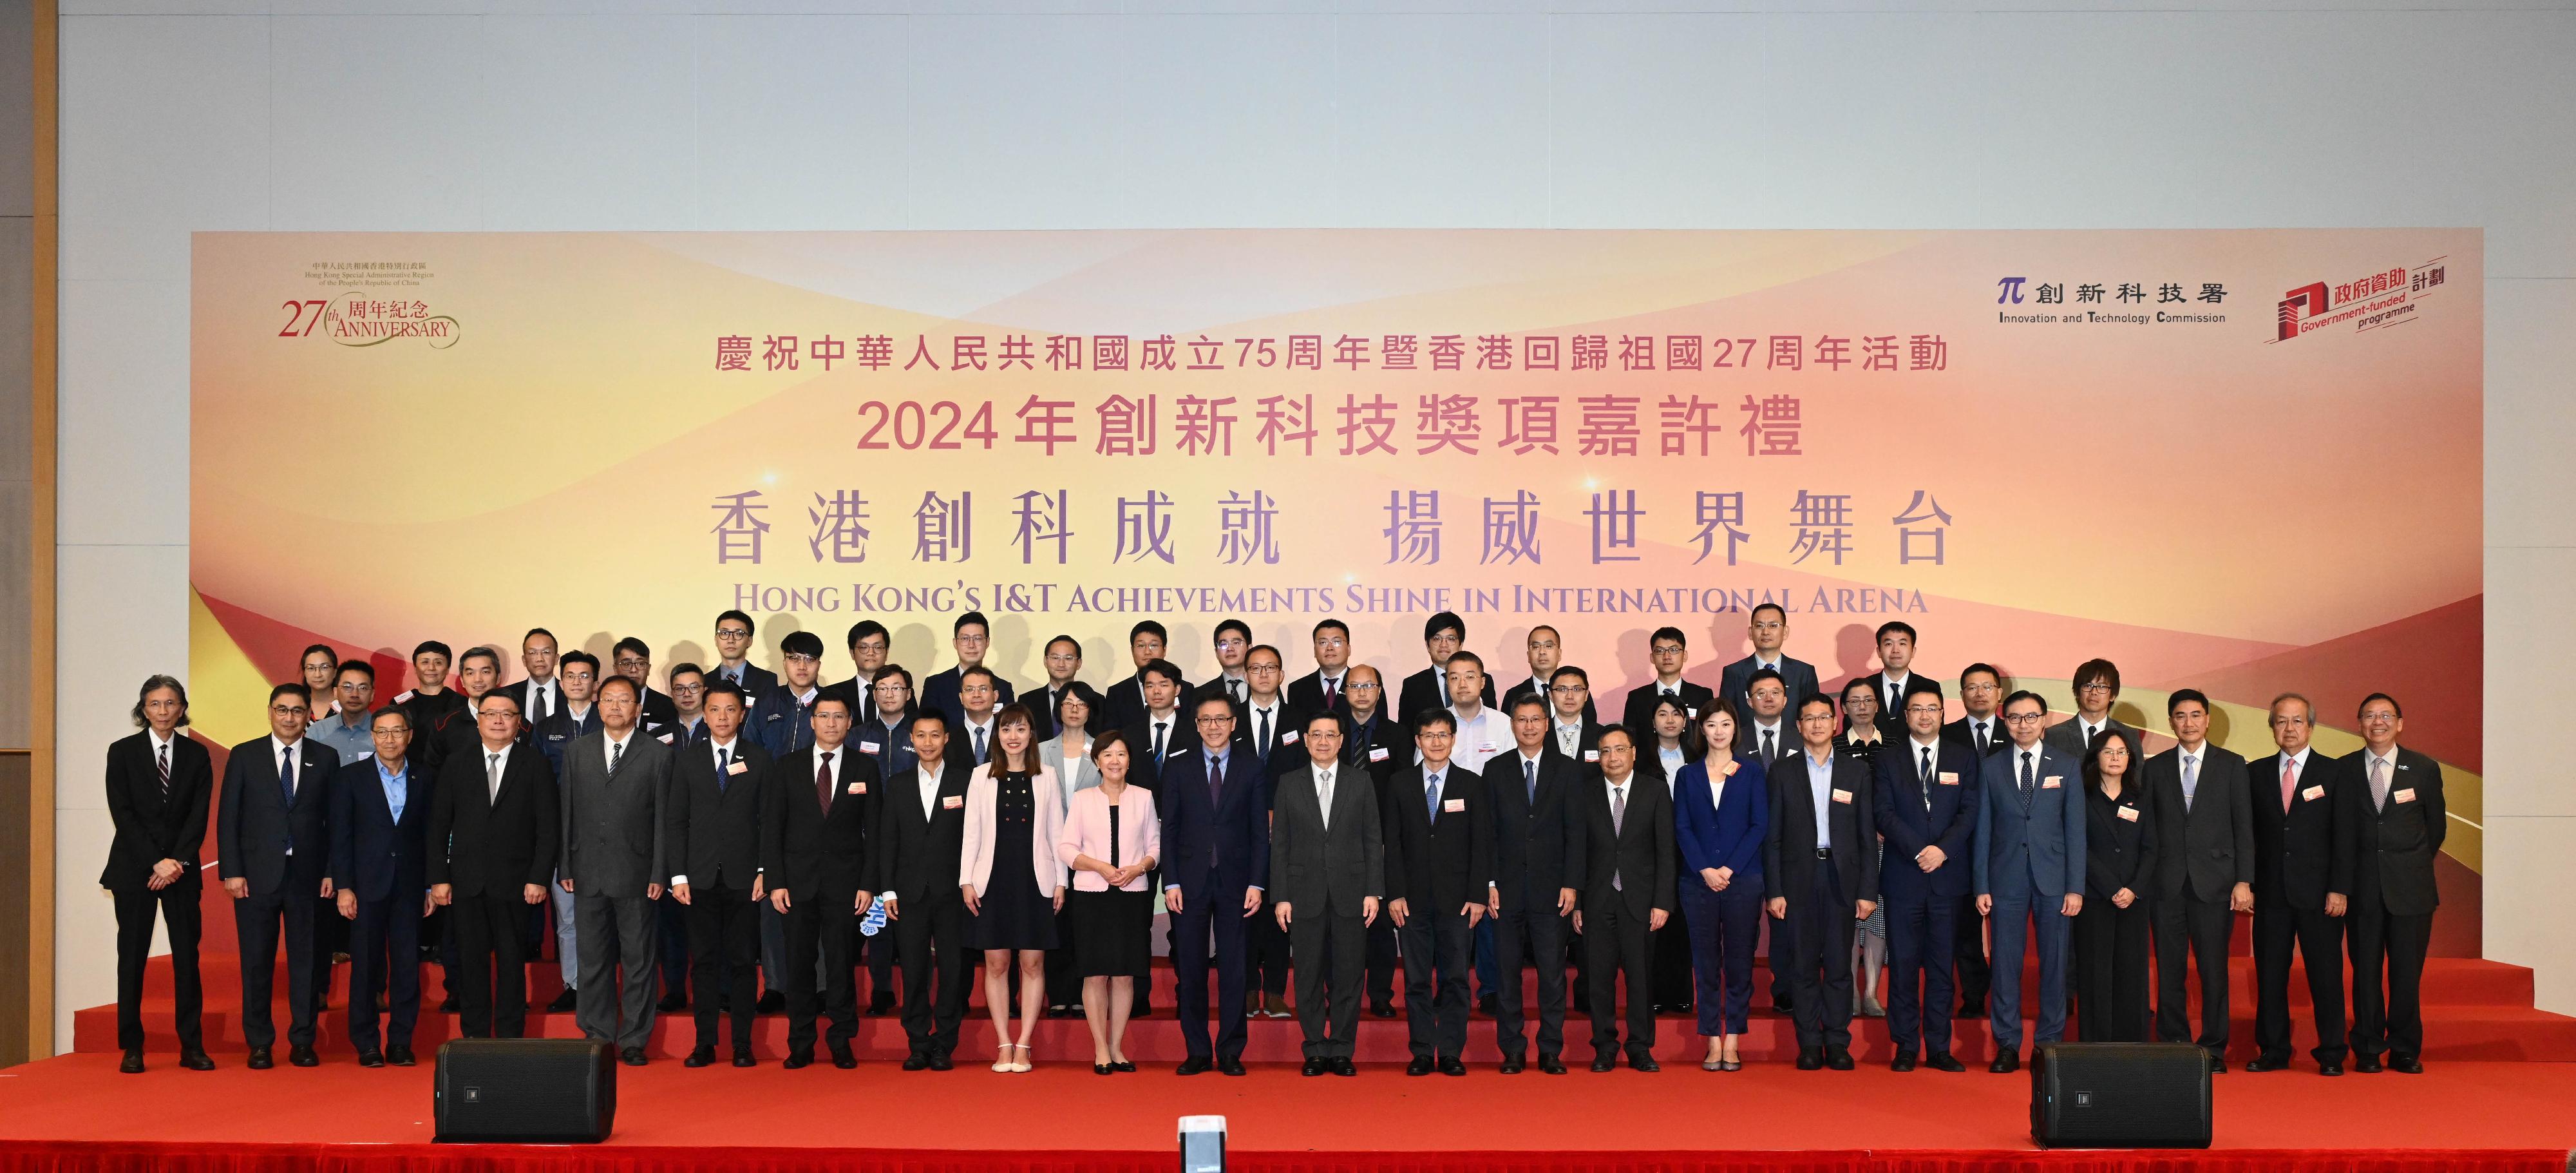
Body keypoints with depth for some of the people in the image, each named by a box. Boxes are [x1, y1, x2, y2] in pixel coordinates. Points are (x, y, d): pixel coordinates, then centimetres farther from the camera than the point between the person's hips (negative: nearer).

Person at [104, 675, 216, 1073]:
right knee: (132, 956, 1)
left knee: (187, 955, -1)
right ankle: (131, 1048, 6)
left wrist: (177, 862, -10)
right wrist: (156, 862, -11)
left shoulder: (197, 756, 8)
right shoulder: (122, 752, 3)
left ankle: (192, 1046, 2)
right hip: (134, 868, -1)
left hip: (182, 870, 1)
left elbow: (199, 816, 2)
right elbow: (122, 813, -4)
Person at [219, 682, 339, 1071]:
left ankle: (302, 1040, 12)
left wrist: (331, 872, -1)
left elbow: (335, 820, 6)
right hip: (257, 875, 0)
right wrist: (231, 872, -5)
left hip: (308, 875, 0)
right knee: (257, 962, 4)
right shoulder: (245, 756, 5)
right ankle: (259, 1043, 12)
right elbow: (227, 818, 2)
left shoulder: (325, 758, 7)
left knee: (305, 959, 4)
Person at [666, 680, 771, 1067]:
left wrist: (764, 871, -5)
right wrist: (678, 875, -1)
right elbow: (676, 821, 6)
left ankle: (742, 1044, 7)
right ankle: (705, 1043, 9)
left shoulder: (759, 759, 6)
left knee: (743, 960, 2)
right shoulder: (687, 759, 8)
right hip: (700, 876, 1)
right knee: (705, 960, 4)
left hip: (743, 876, -1)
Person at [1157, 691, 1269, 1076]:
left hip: (1235, 882, 0)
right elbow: (1169, 828, 4)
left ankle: (1230, 1052, 10)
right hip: (1190, 882, 1)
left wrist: (1256, 883, -4)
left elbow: (1260, 832, 4)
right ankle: (1197, 1051, 12)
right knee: (1190, 970, 3)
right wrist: (1171, 882, -4)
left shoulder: (1251, 769, 5)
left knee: (1233, 969, 2)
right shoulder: (1178, 766, 5)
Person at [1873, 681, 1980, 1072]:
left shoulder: (1964, 758, 9)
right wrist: (1919, 851, -14)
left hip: (1947, 875, 1)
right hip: (1902, 877, -1)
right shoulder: (1888, 760, 6)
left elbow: (1970, 812, 1)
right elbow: (1885, 815, -2)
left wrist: (1943, 850, -13)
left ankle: (1939, 1048, 9)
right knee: (1903, 964, 1)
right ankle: (1906, 1048, 7)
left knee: (1942, 965, 4)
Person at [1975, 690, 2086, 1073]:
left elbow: (2076, 830, 3)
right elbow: (1983, 830, 5)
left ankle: (2050, 1044, 13)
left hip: (2053, 880, 0)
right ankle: (2007, 1046, 9)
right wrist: (1982, 886, 0)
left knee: (2054, 964, 3)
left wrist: (2076, 887, -3)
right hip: (2006, 880, 0)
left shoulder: (2065, 767, 5)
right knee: (2005, 964, 1)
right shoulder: (1990, 767, 6)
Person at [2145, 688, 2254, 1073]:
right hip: (2167, 882, 1)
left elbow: (2244, 827, 3)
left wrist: (2244, 881, -5)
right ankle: (2173, 1044, 12)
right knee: (2169, 971, 3)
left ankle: (2213, 1048, 9)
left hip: (2214, 882, -1)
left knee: (2214, 969, 0)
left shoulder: (2231, 765, 6)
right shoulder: (2155, 768, 10)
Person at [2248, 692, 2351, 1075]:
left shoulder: (2334, 773, 4)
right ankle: (2273, 1051, 14)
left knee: (2326, 974, 1)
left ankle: (2332, 1053, 9)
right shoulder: (2256, 773, 10)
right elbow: (2247, 833, 11)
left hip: (2319, 894, -2)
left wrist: (2340, 889, -8)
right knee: (2270, 974, 5)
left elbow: (2344, 836, 0)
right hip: (2271, 893, 2)